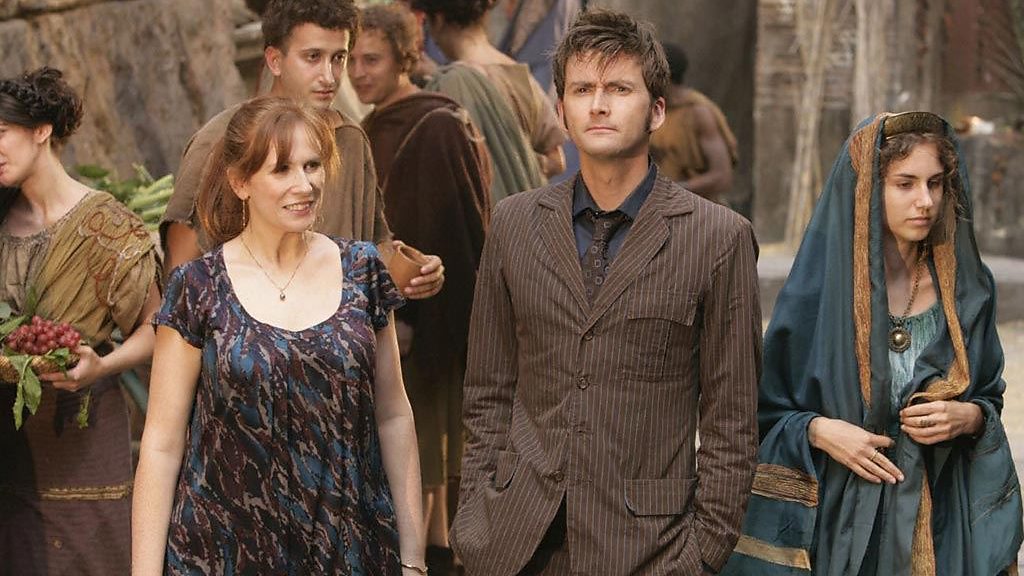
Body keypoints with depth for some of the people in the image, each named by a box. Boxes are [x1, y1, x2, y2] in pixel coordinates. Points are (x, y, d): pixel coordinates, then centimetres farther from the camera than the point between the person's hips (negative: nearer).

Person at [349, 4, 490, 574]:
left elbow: (442, 227, -18)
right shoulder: (377, 127, 11)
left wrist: (408, 314, -20)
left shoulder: (435, 128, -15)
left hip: (426, 309, -8)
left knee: (415, 441, -3)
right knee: (420, 441, 15)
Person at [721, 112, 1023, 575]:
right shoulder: (818, 290, -7)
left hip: (942, 521, 2)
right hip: (834, 516, -2)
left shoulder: (966, 290, 2)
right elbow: (766, 410, -1)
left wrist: (968, 417, -10)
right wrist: (818, 430, -19)